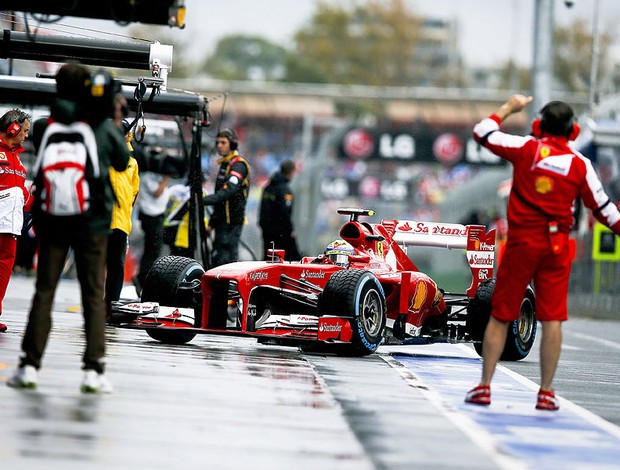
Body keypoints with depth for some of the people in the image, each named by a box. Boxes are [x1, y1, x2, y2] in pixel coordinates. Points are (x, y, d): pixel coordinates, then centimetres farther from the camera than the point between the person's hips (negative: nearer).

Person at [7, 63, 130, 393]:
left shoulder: (47, 124, -3)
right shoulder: (104, 127, -4)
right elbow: (122, 162, 11)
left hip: (52, 219, 1)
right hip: (92, 222, -1)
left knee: (44, 291, 7)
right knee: (93, 294, 5)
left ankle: (30, 365, 2)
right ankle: (93, 369, -3)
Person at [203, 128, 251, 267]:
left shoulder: (238, 165, -11)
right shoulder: (225, 164, 20)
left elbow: (229, 191, -27)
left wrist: (204, 200, -38)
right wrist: (212, 222, 25)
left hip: (232, 220, -10)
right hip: (223, 221, 10)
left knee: (226, 259, -13)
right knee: (216, 260, 10)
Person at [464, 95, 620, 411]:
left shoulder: (527, 148, -4)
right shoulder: (580, 164, 0)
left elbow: (482, 133, 5)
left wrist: (508, 108, 19)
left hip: (521, 242, -1)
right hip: (557, 245, 1)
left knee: (500, 316, 7)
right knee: (552, 319, 2)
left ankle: (484, 386, 8)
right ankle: (546, 393, 1)